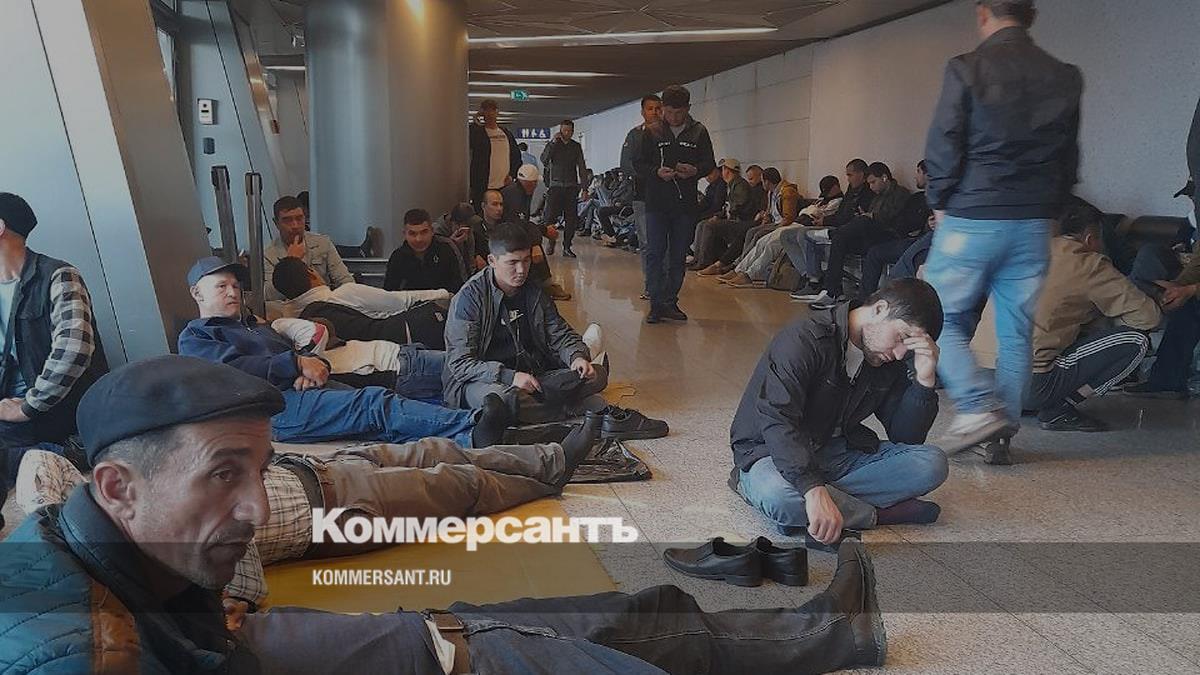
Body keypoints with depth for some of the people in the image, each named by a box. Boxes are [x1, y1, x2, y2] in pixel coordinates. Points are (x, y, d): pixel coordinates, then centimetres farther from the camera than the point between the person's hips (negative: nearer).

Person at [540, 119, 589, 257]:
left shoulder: (576, 146, 11)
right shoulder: (553, 144, 7)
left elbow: (581, 167, 11)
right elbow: (544, 159, -9)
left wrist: (585, 186, 2)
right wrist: (553, 142, -13)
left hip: (571, 186, 2)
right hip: (556, 185, -2)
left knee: (572, 219, -1)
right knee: (550, 217, -12)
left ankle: (567, 247, 6)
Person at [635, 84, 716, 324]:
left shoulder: (699, 132, 6)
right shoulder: (652, 132, 4)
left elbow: (709, 164, 8)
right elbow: (639, 164, 3)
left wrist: (695, 170, -14)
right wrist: (657, 172, -17)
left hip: (686, 204, 2)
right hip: (657, 203, -1)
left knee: (678, 256, 7)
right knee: (655, 253, -7)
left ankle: (670, 302, 16)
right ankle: (656, 304, -4)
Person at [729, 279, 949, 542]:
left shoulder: (889, 362, 2)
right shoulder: (805, 339, -22)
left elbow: (905, 438, 2)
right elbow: (776, 421, -33)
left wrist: (925, 381, -14)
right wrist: (814, 490, -45)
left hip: (839, 452, 7)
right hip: (772, 450, -6)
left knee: (931, 463, -13)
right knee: (780, 498, -41)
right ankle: (878, 513, -19)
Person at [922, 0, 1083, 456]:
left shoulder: (967, 69, -6)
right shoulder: (1064, 78, 10)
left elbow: (943, 146, -8)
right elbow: (1069, 158, 13)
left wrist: (940, 204, 3)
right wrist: (1047, 209, 18)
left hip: (972, 218, -4)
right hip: (1035, 223, 5)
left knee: (942, 318, 7)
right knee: (1015, 332, 8)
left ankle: (978, 407, -8)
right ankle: (1002, 435, 11)